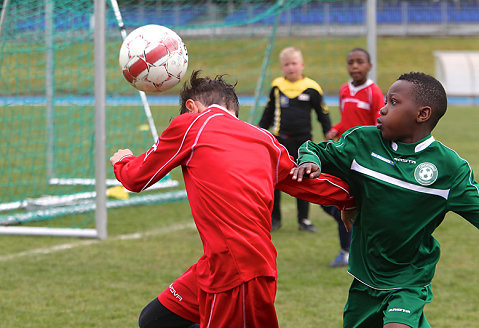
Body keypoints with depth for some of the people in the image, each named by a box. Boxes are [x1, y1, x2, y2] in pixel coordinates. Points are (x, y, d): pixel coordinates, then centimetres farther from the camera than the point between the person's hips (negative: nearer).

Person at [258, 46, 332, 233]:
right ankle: (274, 219, 14)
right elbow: (268, 113, 16)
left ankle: (303, 219, 18)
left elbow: (323, 114, 6)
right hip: (280, 140, 1)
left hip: (303, 141, -1)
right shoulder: (277, 86, 2)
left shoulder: (311, 88, -4)